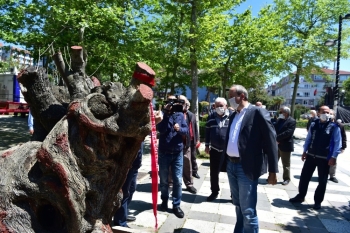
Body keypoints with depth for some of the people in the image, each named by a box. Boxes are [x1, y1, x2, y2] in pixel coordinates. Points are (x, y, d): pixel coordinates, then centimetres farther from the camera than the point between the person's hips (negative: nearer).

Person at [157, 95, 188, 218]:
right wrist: (167, 114, -23)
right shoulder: (163, 114, -2)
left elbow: (186, 130, -4)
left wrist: (180, 129, -25)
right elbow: (161, 129, -19)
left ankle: (176, 205, 15)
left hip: (177, 152, 1)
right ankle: (164, 200, 31)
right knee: (164, 180, 11)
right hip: (164, 152, -1)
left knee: (178, 180, 2)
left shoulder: (180, 115, 3)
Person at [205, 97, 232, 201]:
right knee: (214, 173, 11)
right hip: (215, 150, 3)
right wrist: (207, 146, 9)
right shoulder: (211, 118, 4)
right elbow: (207, 132, 11)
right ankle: (214, 192, 29)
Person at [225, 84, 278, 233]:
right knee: (238, 206, 19)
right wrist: (226, 162, 14)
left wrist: (272, 171, -12)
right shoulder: (233, 116, 14)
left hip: (247, 168, -7)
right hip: (231, 166, 7)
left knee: (248, 211, -1)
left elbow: (270, 141, -11)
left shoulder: (258, 112, -8)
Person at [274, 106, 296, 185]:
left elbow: (288, 132, -22)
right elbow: (275, 129, 9)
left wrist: (277, 138, -24)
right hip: (277, 144, 7)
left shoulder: (292, 121, -11)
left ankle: (286, 179, 20)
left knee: (286, 164, 7)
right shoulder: (280, 120, 12)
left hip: (285, 146, -7)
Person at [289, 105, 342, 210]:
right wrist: (305, 151, 6)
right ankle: (300, 196, 25)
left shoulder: (334, 127, -7)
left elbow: (337, 143, -8)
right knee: (304, 177, 9)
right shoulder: (313, 124, 3)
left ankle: (318, 201, 23)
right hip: (311, 156, 3)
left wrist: (333, 157, -13)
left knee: (322, 181, 8)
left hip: (324, 158, -3)